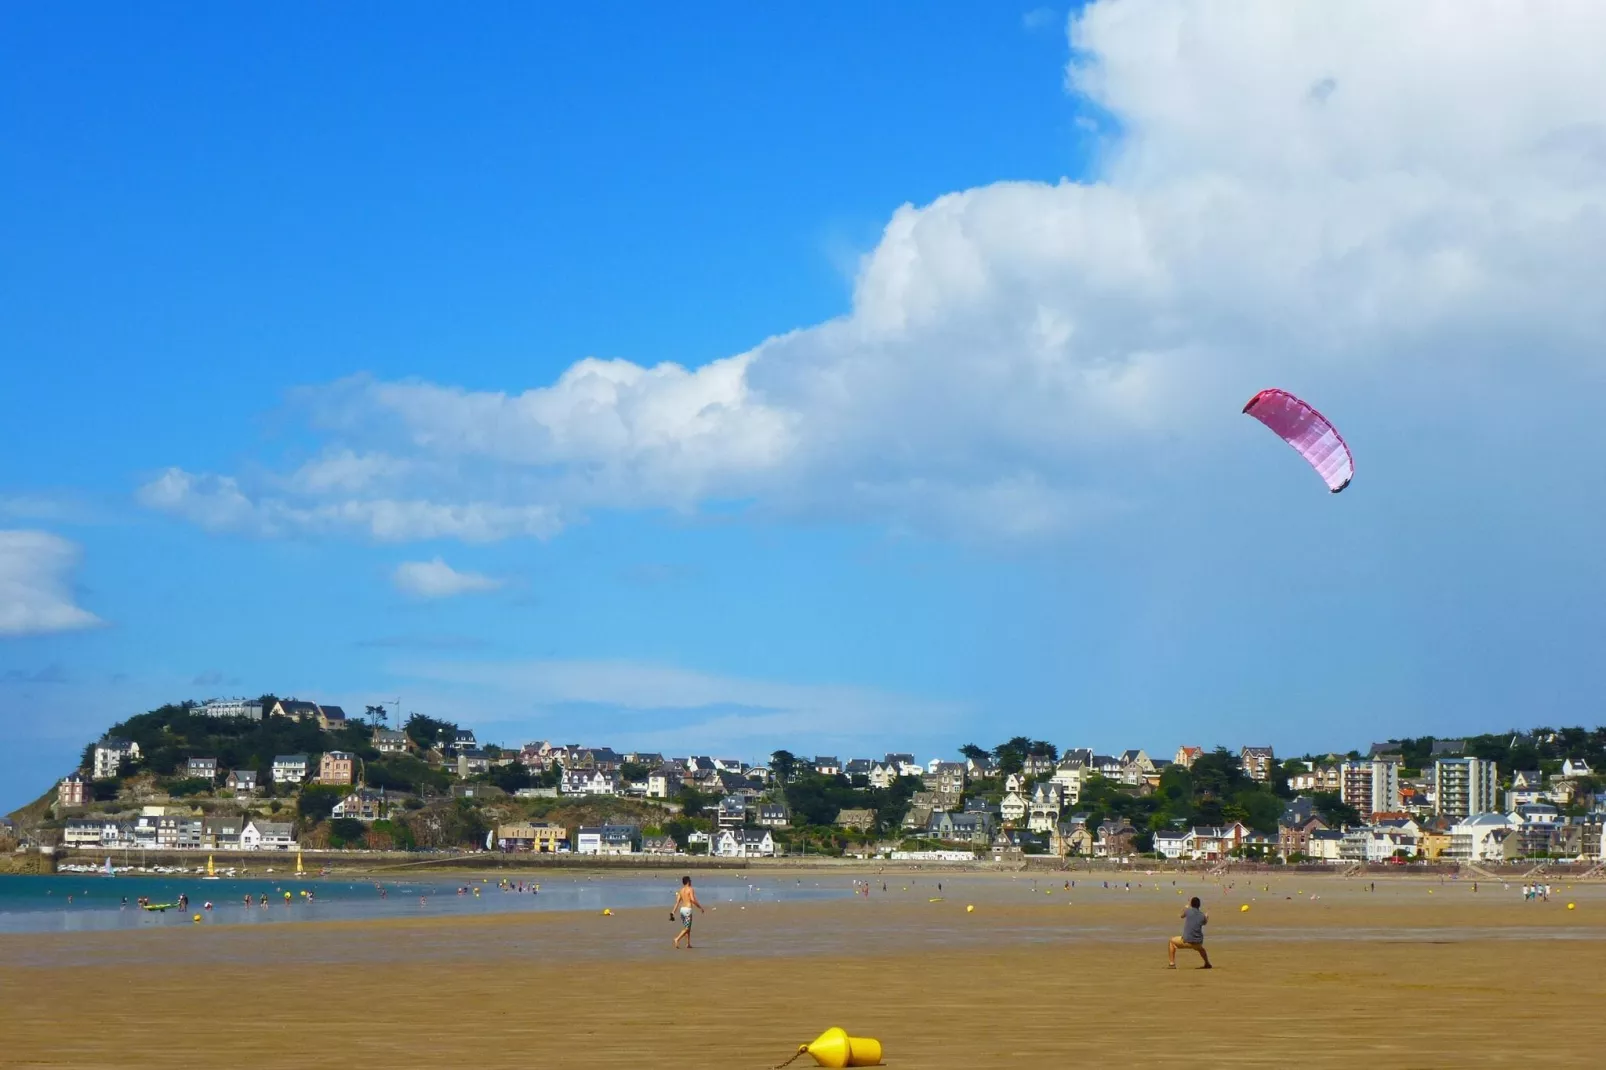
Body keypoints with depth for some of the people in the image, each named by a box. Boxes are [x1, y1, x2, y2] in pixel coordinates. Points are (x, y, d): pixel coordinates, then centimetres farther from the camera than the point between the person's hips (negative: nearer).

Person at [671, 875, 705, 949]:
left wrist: (673, 912, 8)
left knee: (687, 927, 15)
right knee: (687, 928, -6)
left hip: (682, 909, 7)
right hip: (687, 909, -7)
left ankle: (688, 944, 15)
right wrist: (700, 907, -10)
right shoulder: (691, 889, -6)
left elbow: (677, 901, 9)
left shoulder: (681, 890, 13)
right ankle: (677, 939, -24)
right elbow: (693, 900, -18)